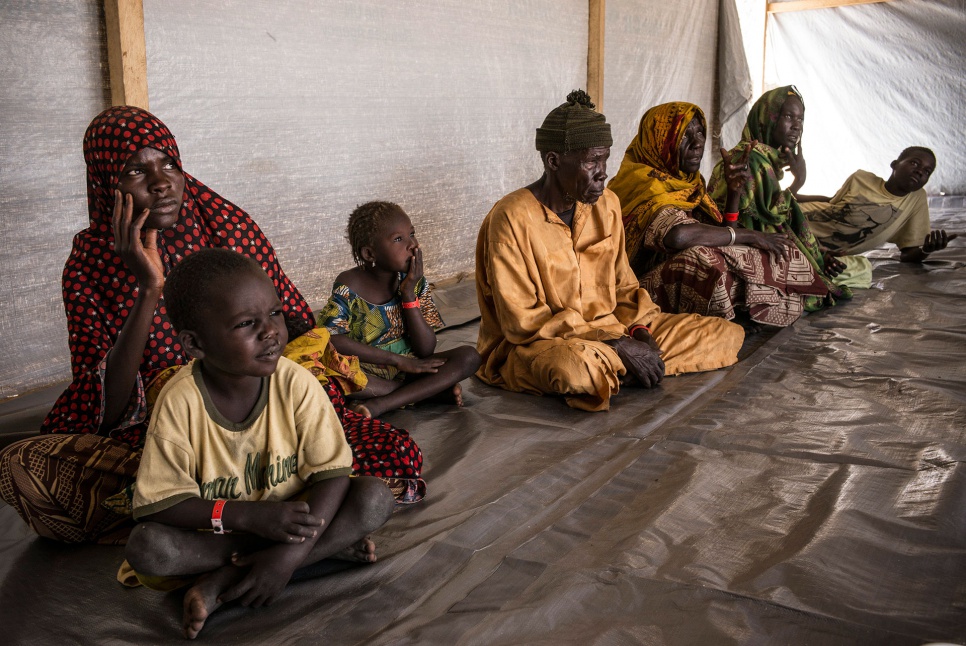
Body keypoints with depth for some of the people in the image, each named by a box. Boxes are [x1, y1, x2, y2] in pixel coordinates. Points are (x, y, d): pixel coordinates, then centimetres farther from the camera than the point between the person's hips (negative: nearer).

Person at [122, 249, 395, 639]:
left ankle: (227, 580, -21)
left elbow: (332, 472, -18)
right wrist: (249, 517, -32)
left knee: (375, 497, -23)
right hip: (216, 530, -1)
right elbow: (158, 503, -19)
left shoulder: (296, 383, -18)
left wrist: (291, 553, -30)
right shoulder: (180, 402, -21)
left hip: (294, 517, 1)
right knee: (143, 546, -30)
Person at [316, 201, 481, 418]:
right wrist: (399, 360, -22)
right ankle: (436, 387, -18)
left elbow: (426, 350, -6)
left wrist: (409, 293, -16)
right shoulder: (350, 285, -12)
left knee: (469, 356, -14)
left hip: (409, 367, 4)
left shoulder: (414, 282, -1)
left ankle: (380, 405, -26)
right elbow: (331, 339, -24)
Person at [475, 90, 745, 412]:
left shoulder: (606, 204, 5)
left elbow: (621, 285, 14)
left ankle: (606, 371, -10)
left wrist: (640, 332, -9)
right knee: (575, 369, -44)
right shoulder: (512, 218, -16)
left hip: (610, 331, 7)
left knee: (727, 334, -1)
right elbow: (523, 322, -19)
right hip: (532, 346, -7)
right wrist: (616, 346, -21)